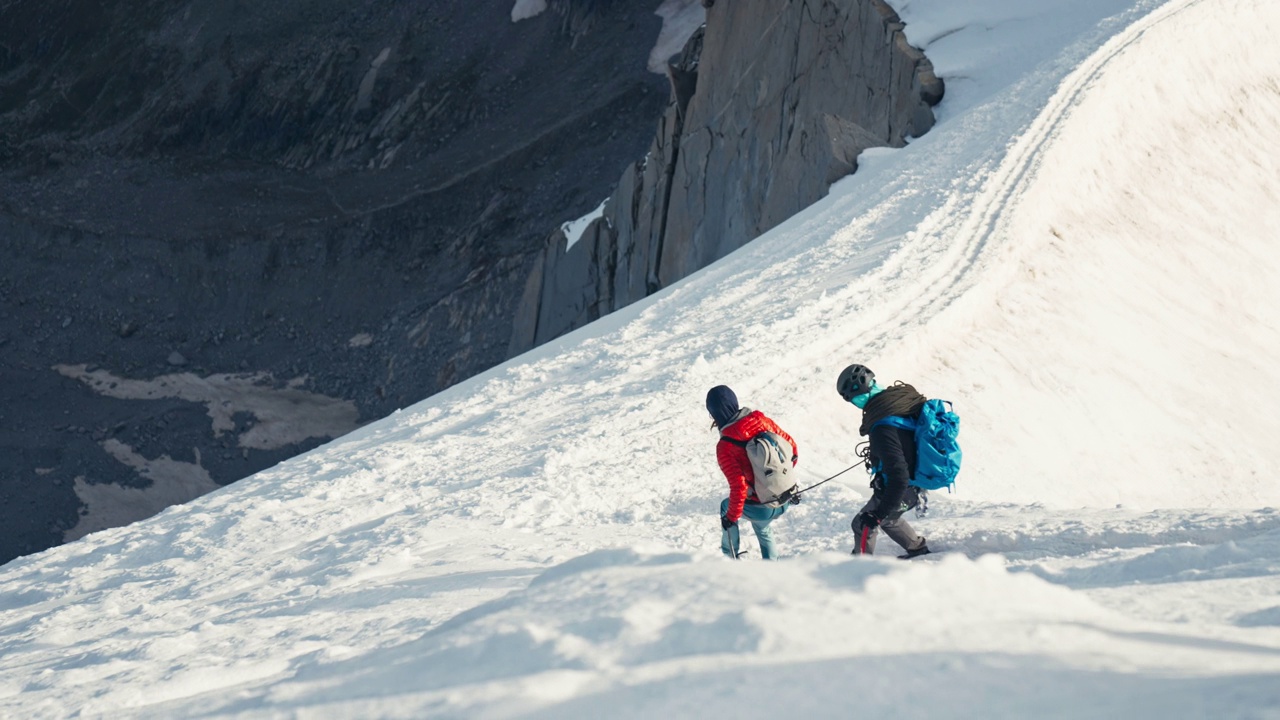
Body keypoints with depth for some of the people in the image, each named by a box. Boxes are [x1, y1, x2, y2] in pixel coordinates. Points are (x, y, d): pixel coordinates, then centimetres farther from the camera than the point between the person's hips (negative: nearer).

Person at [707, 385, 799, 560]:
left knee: (726, 506, 28)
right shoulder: (761, 420, -4)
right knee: (761, 527, 36)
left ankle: (730, 556, 38)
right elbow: (791, 445, 4)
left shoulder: (724, 447, -19)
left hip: (763, 510, -4)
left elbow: (739, 487, -22)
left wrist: (731, 517, -6)